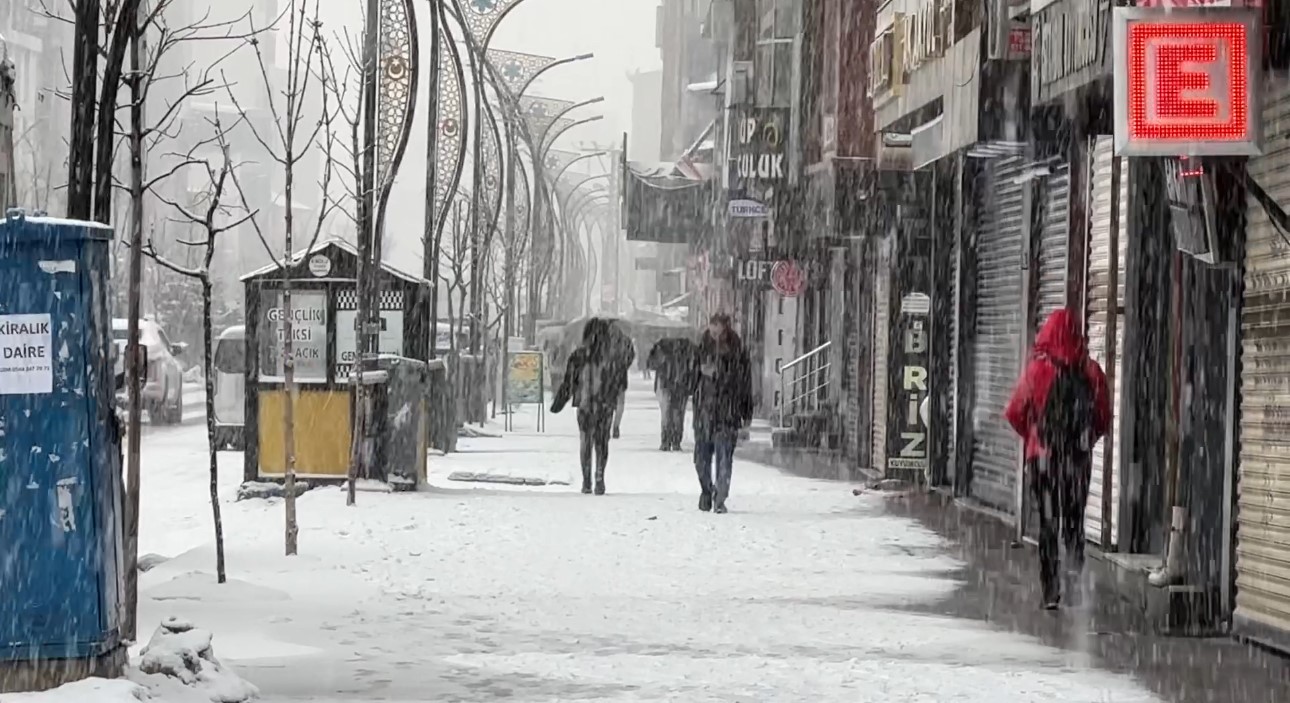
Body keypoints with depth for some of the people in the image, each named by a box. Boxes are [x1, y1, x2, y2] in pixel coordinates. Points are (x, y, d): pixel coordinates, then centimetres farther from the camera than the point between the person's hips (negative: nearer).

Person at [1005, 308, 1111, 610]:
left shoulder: (1037, 368, -9)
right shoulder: (1091, 371, -4)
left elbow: (1015, 413, -3)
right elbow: (1104, 419, 2)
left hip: (1042, 457, -1)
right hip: (1079, 458, 1)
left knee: (1047, 522, 6)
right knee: (1074, 521, 13)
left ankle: (1051, 591, 4)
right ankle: (1074, 575, -10)